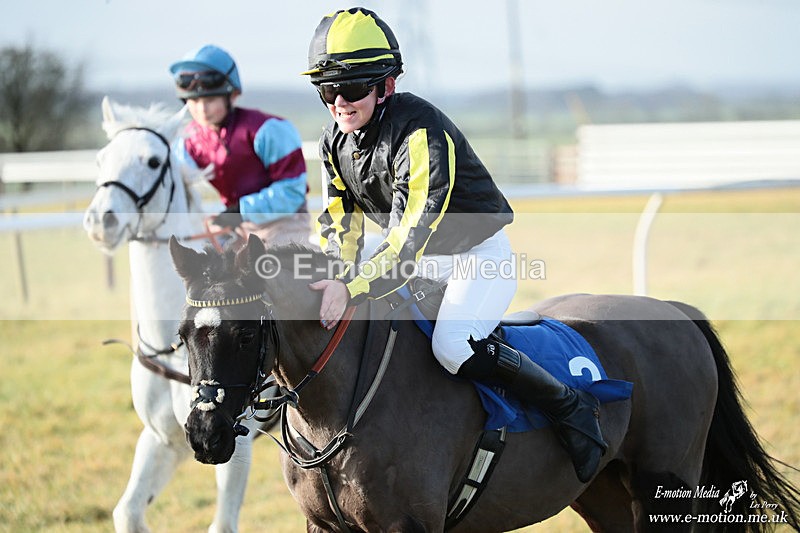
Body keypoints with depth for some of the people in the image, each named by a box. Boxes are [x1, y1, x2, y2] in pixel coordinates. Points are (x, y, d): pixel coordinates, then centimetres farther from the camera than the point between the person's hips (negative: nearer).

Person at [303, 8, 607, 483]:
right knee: (351, 327, 1)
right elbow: (341, 224, 4)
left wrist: (352, 289, -46)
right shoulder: (336, 142, -4)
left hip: (481, 254, -9)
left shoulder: (420, 132, -30)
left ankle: (572, 409, -15)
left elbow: (411, 239, -37)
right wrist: (335, 284, -14)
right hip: (419, 260, 9)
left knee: (453, 345, -30)